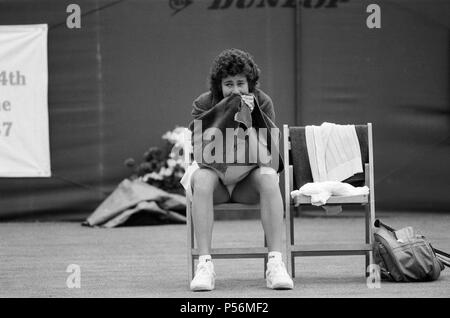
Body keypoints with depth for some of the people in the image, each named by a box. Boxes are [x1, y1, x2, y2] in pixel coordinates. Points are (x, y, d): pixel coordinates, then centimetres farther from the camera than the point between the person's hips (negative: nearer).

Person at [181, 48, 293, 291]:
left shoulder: (262, 102, -1)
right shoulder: (204, 104, -3)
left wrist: (254, 113, -25)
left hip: (248, 174, 1)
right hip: (214, 170, -1)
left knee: (268, 179, -33)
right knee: (202, 181, -36)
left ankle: (275, 263, -37)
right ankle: (204, 264, -40)